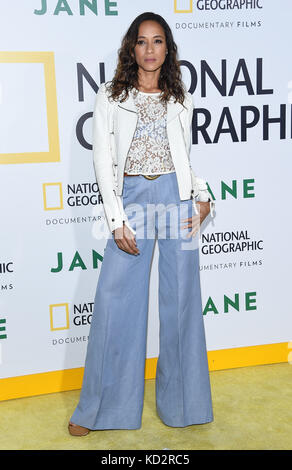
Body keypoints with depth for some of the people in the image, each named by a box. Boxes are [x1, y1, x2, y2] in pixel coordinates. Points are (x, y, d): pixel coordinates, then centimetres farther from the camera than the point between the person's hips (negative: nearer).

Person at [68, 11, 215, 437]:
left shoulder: (181, 99, 13)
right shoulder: (111, 96, 6)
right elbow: (104, 158, 0)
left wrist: (202, 195, -1)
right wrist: (116, 219, -8)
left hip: (176, 196, 2)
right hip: (131, 199, -1)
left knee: (181, 297, 4)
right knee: (114, 299, -4)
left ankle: (181, 402, 19)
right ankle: (101, 409, 11)